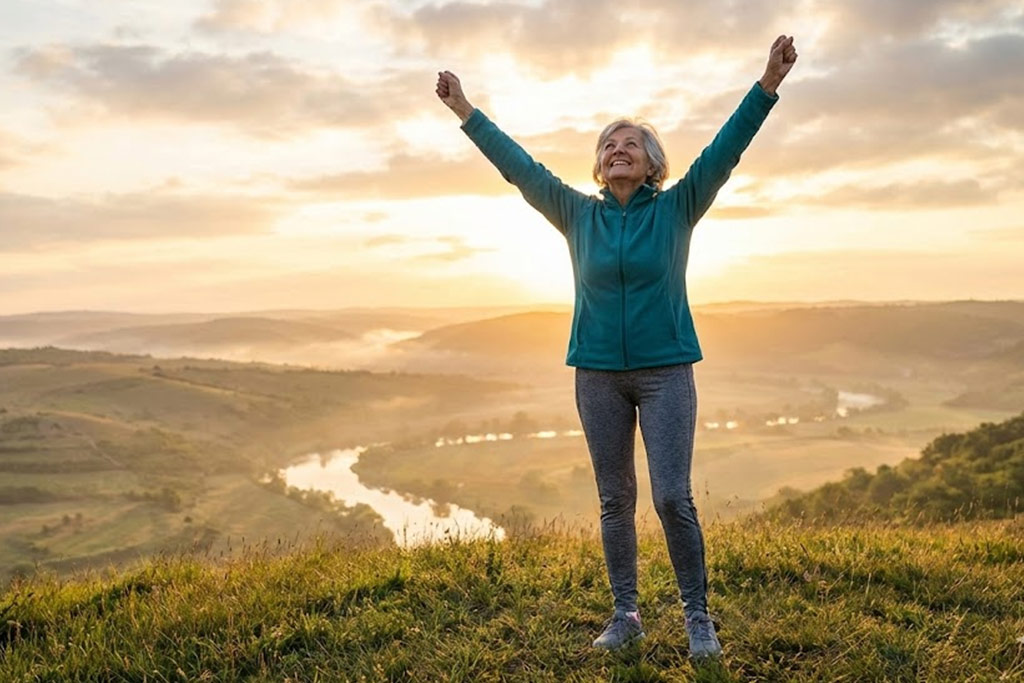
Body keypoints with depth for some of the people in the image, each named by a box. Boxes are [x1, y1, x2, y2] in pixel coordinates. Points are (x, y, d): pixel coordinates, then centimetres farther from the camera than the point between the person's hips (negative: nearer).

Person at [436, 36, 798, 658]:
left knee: (673, 497, -7)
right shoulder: (578, 214, 6)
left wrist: (768, 84, -16)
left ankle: (699, 617, 10)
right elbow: (520, 166, 5)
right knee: (615, 500, 8)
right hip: (599, 374, 3)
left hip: (665, 372, -2)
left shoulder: (677, 208, 2)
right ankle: (626, 615, 21)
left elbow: (725, 150, -7)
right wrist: (467, 112, 4)